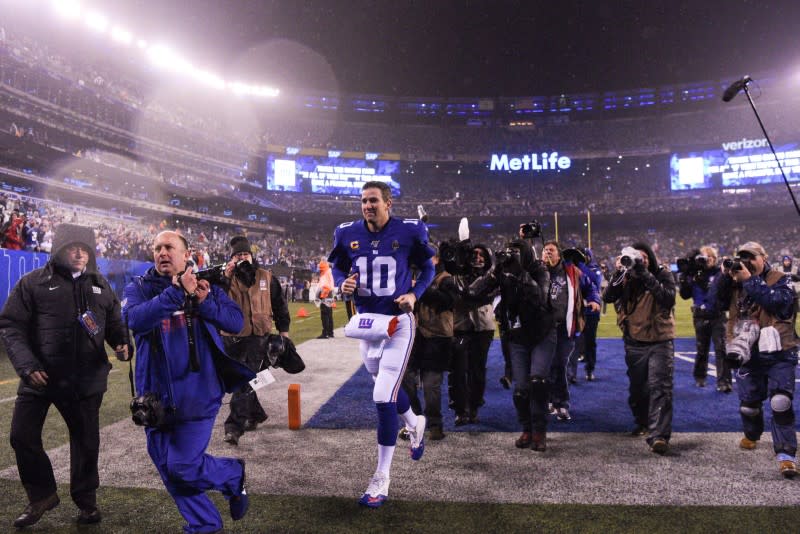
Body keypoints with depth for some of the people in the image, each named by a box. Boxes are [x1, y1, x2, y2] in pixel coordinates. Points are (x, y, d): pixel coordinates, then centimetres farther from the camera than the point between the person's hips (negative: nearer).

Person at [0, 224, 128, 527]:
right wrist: (27, 365, -16)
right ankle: (42, 496, 28)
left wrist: (122, 343, -8)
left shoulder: (100, 285, 8)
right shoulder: (34, 283, -2)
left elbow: (114, 323, 14)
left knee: (86, 440, 10)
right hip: (39, 377, -1)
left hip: (86, 378, 2)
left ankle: (86, 500, 29)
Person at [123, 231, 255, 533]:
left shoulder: (204, 284, 1)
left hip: (197, 393, -3)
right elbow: (135, 318, -20)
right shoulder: (139, 288, 1)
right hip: (157, 396, 3)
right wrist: (176, 292, -28)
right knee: (168, 468, 13)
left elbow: (236, 322, -8)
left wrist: (203, 301, -21)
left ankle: (234, 475, 24)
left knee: (183, 467, -7)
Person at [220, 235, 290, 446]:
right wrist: (225, 277, -23)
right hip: (232, 337, 2)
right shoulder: (225, 278, 4)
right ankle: (256, 414, 34)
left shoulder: (266, 278, 5)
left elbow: (279, 304, 14)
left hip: (258, 336, -2)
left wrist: (283, 329, 13)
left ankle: (235, 426, -9)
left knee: (246, 381, -10)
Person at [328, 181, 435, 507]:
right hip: (365, 320, 5)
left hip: (398, 321, -4)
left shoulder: (408, 232, -8)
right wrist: (342, 284, -9)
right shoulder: (348, 234, 0)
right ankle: (414, 425, 54)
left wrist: (414, 294, -13)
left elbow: (427, 268, 4)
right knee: (387, 386, 21)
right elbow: (337, 267, 13)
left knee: (383, 397, -8)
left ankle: (381, 480, 6)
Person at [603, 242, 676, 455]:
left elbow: (669, 299, -24)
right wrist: (619, 273, -23)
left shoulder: (663, 275, -7)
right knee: (637, 388, 17)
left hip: (660, 342, -4)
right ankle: (643, 423, 38)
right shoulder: (625, 277, 1)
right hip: (634, 342, 4)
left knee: (660, 388, -12)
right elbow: (608, 297, -12)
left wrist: (646, 276, -28)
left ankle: (659, 435, -13)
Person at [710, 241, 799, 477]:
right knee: (748, 404, 15)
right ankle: (752, 435, 43)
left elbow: (778, 301, -21)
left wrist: (750, 280, -20)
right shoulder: (735, 283, 11)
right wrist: (725, 276, -12)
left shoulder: (780, 279, -3)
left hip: (779, 354, -4)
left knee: (781, 402, -17)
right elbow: (715, 298, 1)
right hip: (749, 356, 4)